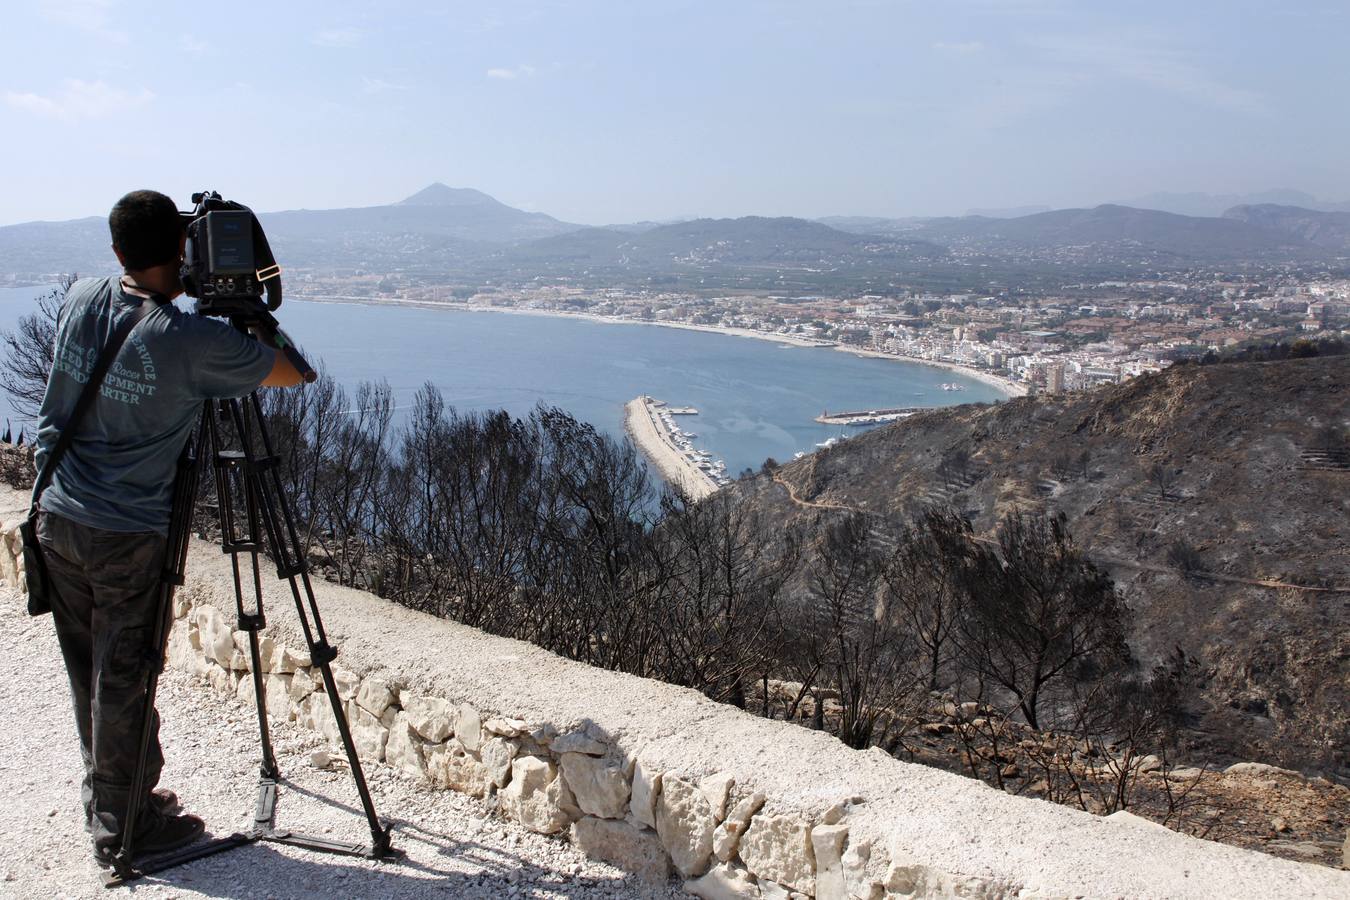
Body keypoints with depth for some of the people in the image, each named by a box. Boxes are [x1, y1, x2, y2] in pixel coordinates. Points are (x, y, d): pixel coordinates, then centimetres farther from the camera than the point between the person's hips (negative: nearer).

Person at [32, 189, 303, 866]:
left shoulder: (79, 299, -2)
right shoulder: (193, 342, -20)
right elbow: (295, 373, -8)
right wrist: (249, 321, 6)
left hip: (56, 518, 6)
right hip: (126, 536, -6)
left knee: (88, 675, 16)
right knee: (123, 680, 5)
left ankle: (106, 801, 33)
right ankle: (124, 825, 19)